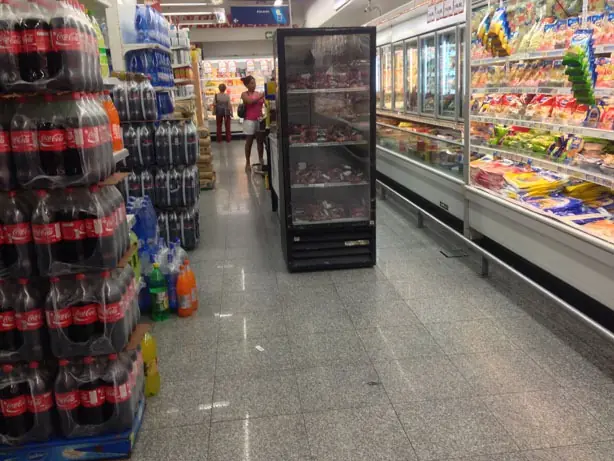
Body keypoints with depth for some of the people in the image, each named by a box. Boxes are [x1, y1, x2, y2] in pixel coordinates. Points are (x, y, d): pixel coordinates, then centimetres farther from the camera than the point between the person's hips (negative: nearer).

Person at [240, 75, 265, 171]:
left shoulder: (259, 93, 11)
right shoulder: (244, 94, 0)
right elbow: (251, 101, -19)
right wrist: (261, 96, -20)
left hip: (260, 120, 4)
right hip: (249, 121, -4)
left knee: (260, 141, 6)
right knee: (249, 142, 1)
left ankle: (261, 161, 14)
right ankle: (247, 163, 8)